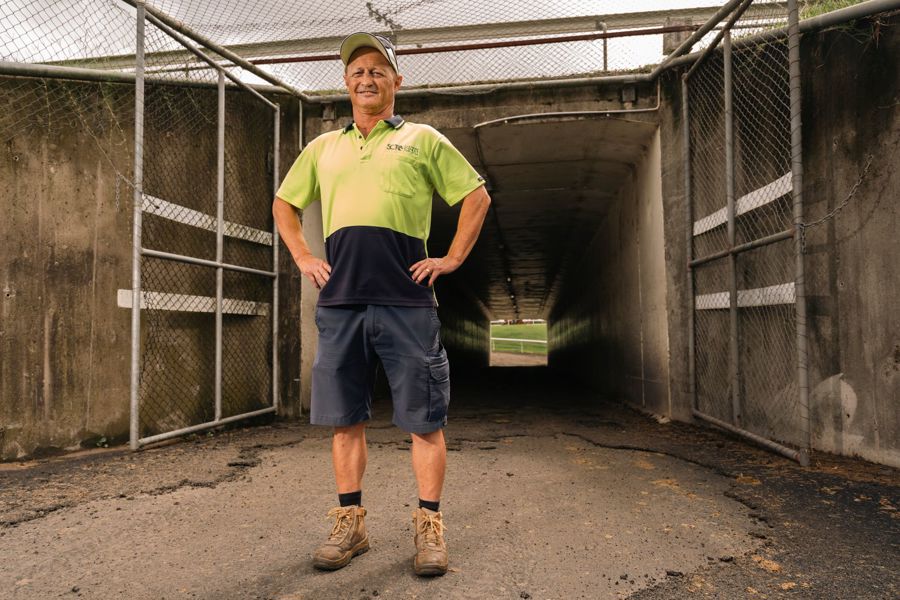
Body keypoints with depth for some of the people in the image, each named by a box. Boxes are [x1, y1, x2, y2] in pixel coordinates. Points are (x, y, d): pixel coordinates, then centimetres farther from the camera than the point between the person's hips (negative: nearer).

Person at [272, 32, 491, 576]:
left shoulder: (422, 139, 11)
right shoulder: (324, 147, 19)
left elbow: (477, 196, 11)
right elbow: (284, 204, 28)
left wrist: (453, 258, 2)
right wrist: (303, 257, 14)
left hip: (407, 301, -3)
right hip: (340, 302, 4)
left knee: (424, 419, 0)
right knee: (346, 419, 8)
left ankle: (430, 527, 12)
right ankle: (351, 523, 21)